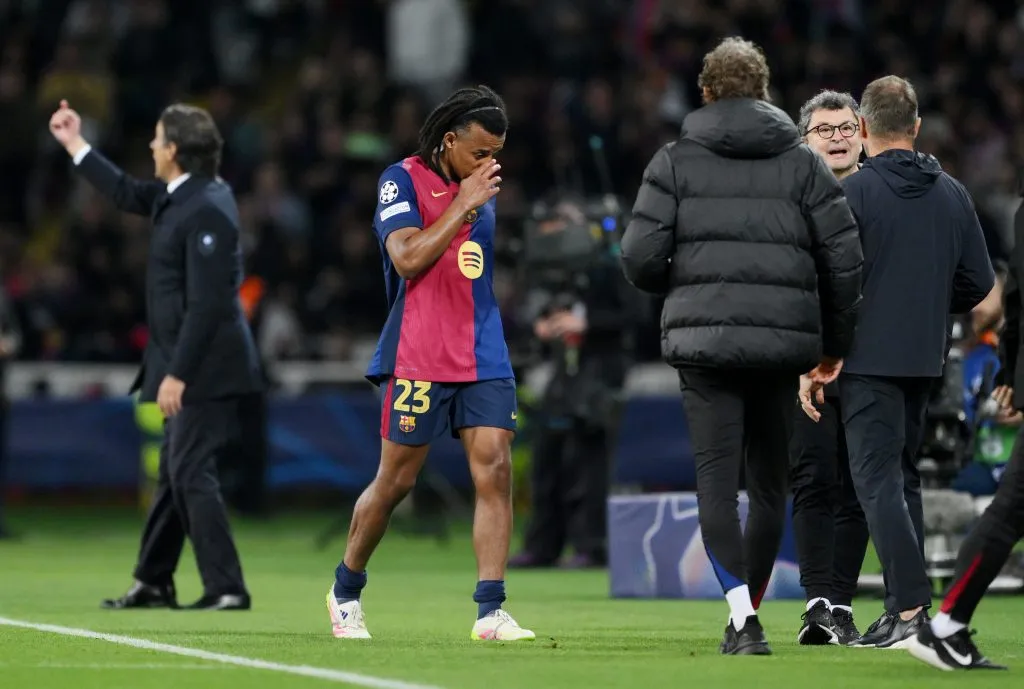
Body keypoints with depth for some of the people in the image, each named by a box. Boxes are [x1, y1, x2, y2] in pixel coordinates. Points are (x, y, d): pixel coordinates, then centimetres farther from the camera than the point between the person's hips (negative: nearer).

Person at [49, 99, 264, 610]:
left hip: (207, 368, -10)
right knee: (175, 473, 16)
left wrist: (177, 373, -23)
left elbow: (206, 304, -24)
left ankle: (226, 589, -8)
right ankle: (153, 582, 25)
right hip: (192, 366, 10)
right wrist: (75, 144, 28)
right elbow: (128, 195, 28)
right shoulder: (181, 195, 10)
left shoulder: (206, 210, -20)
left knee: (191, 473, -9)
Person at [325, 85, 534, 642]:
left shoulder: (482, 188, 16)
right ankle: (345, 592, 23)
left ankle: (490, 612, -11)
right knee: (395, 480, 2)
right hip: (419, 360, -5)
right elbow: (408, 258, -19)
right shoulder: (402, 180, -4)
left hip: (484, 359, 5)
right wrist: (463, 205, -17)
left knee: (495, 471, -9)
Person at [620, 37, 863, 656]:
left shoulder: (675, 161, 4)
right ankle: (749, 610, 20)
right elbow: (845, 259, 2)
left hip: (703, 342, -1)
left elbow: (640, 259, -3)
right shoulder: (803, 162, 7)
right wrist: (835, 343, 15)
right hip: (783, 343, 1)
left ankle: (743, 615, -19)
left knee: (717, 480, -3)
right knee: (772, 483, 14)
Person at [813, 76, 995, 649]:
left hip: (869, 358, -6)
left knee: (878, 478, -6)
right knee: (904, 476, 15)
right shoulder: (953, 194, 7)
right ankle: (905, 607, 15)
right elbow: (978, 284, 9)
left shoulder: (854, 191, -10)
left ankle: (912, 607, -16)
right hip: (926, 359, 6)